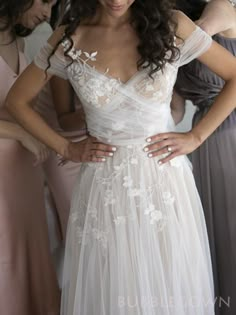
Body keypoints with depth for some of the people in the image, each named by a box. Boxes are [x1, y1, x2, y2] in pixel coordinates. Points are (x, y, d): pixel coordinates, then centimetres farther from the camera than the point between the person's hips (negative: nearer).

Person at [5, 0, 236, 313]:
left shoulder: (171, 25, -6)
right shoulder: (69, 39, -3)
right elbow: (17, 101, 8)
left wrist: (196, 137, -4)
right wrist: (66, 148, 2)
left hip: (164, 175, 0)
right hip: (104, 183, 1)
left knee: (170, 285, 11)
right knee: (108, 289, 11)